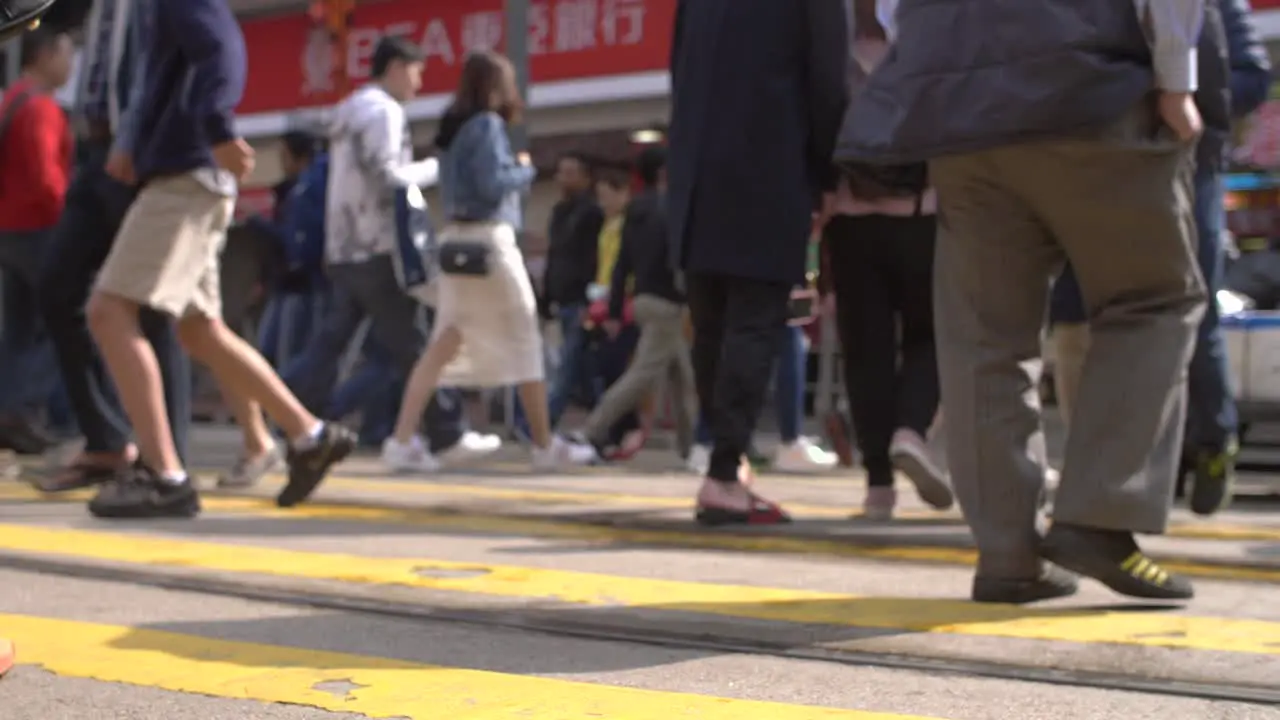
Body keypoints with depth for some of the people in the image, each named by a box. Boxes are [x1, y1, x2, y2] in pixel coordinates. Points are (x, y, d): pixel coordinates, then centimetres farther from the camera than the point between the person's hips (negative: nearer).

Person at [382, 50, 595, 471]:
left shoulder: (452, 127, 14)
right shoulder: (488, 124, -9)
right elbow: (493, 184, -18)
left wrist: (514, 172, 11)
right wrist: (525, 170, -1)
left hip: (456, 241, 7)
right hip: (488, 242, -7)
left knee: (443, 344, 3)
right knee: (524, 341, 4)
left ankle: (402, 441, -7)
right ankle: (546, 445, 11)